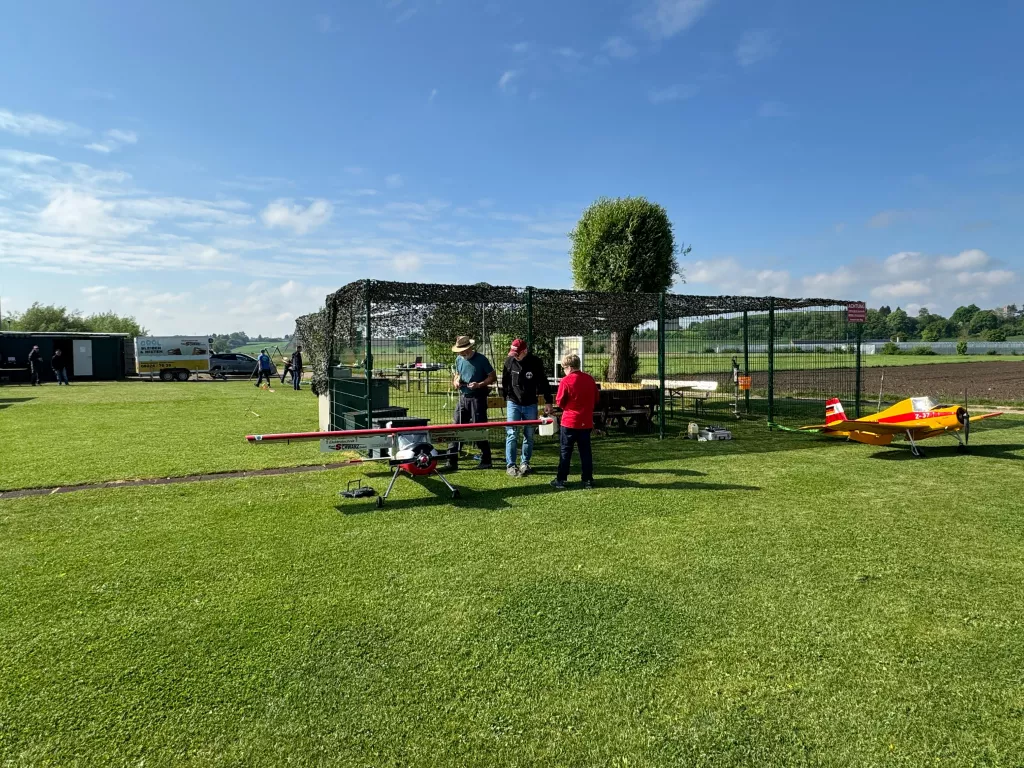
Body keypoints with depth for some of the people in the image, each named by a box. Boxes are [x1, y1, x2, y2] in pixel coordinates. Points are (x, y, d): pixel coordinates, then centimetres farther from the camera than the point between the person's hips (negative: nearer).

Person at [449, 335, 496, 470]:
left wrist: (479, 384, -20)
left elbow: (493, 377, -6)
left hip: (477, 398, -6)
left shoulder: (481, 360, -9)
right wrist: (456, 381, 0)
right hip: (463, 397, 6)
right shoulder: (459, 360, 8)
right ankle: (452, 461, 9)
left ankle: (486, 461, 12)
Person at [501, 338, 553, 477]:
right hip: (513, 403, 0)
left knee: (529, 435, 7)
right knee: (512, 434, -5)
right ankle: (510, 465, 1)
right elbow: (504, 381, 8)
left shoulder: (536, 362, -8)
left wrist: (548, 402, -3)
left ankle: (525, 463, 20)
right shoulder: (509, 361, -5)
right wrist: (506, 397, 12)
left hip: (531, 404, 0)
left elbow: (544, 382, -2)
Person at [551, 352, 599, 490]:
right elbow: (596, 398, 10)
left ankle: (561, 480, 7)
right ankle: (588, 480, 12)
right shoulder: (590, 379, 2)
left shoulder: (566, 381, -13)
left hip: (569, 422, -4)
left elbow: (559, 402, -8)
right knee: (585, 451, 10)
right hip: (586, 422, 4)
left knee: (565, 451, 4)